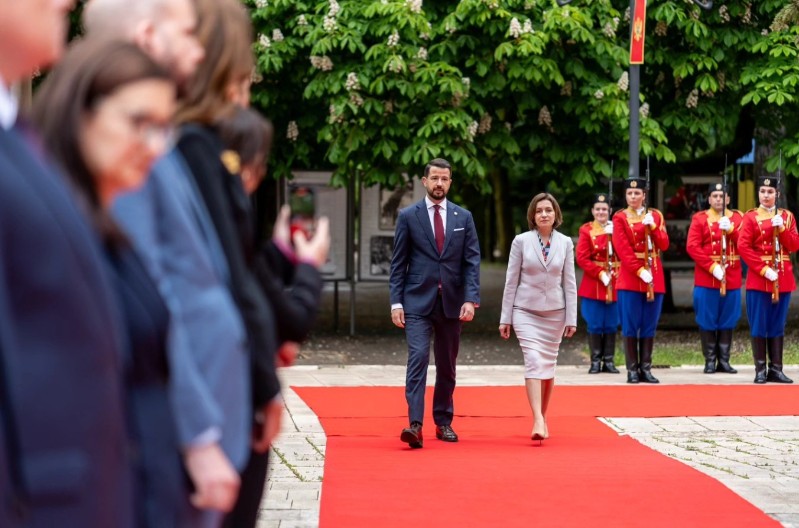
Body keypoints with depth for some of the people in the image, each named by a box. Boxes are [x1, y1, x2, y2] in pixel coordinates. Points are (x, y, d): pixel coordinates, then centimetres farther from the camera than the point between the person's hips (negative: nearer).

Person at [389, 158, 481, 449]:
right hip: (417, 301, -3)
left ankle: (443, 422, 21)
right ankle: (415, 424, -21)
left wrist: (471, 299, -8)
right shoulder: (408, 216, 2)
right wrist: (396, 302, -6)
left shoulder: (463, 217, 7)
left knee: (447, 365, 10)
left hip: (451, 302, 3)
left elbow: (472, 261, 3)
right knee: (418, 358, -16)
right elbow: (398, 263, 2)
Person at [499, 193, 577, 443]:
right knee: (534, 361, -17)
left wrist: (571, 319, 1)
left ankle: (543, 417, 24)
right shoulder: (521, 241, -2)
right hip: (526, 311, -2)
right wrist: (505, 318, 0)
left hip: (555, 313, 2)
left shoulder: (565, 243, 3)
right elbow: (511, 281, 1)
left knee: (548, 365, 9)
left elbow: (569, 282, 5)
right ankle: (537, 421, -24)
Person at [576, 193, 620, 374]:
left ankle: (608, 361, 10)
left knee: (611, 325, 5)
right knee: (595, 325, -1)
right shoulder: (586, 230, 0)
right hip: (593, 283, -2)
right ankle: (595, 361, 5)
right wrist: (600, 274, -16)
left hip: (614, 284, 2)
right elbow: (582, 258, -7)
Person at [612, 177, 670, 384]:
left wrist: (652, 226, -13)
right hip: (629, 277, -3)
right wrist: (640, 271, -17)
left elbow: (664, 245, 2)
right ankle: (632, 370, 0)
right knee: (630, 326, -3)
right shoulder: (620, 218, 1)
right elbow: (623, 249, -8)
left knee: (649, 326, 4)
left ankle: (646, 368, 8)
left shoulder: (656, 215, 10)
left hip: (655, 278, 3)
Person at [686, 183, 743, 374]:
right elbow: (692, 247, -8)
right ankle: (710, 361, 6)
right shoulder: (699, 219, 1)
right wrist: (711, 266, -17)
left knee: (728, 321, 6)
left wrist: (730, 229, -18)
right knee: (707, 321, 0)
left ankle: (724, 360, 11)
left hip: (732, 279, 2)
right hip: (706, 278, -2)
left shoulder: (738, 217, 9)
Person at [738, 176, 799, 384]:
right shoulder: (751, 217, -1)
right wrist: (763, 269, -16)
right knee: (759, 326, -3)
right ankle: (760, 370, 0)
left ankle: (776, 369, 9)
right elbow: (743, 247, -9)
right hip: (758, 278, -3)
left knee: (777, 326, 6)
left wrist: (781, 229, -14)